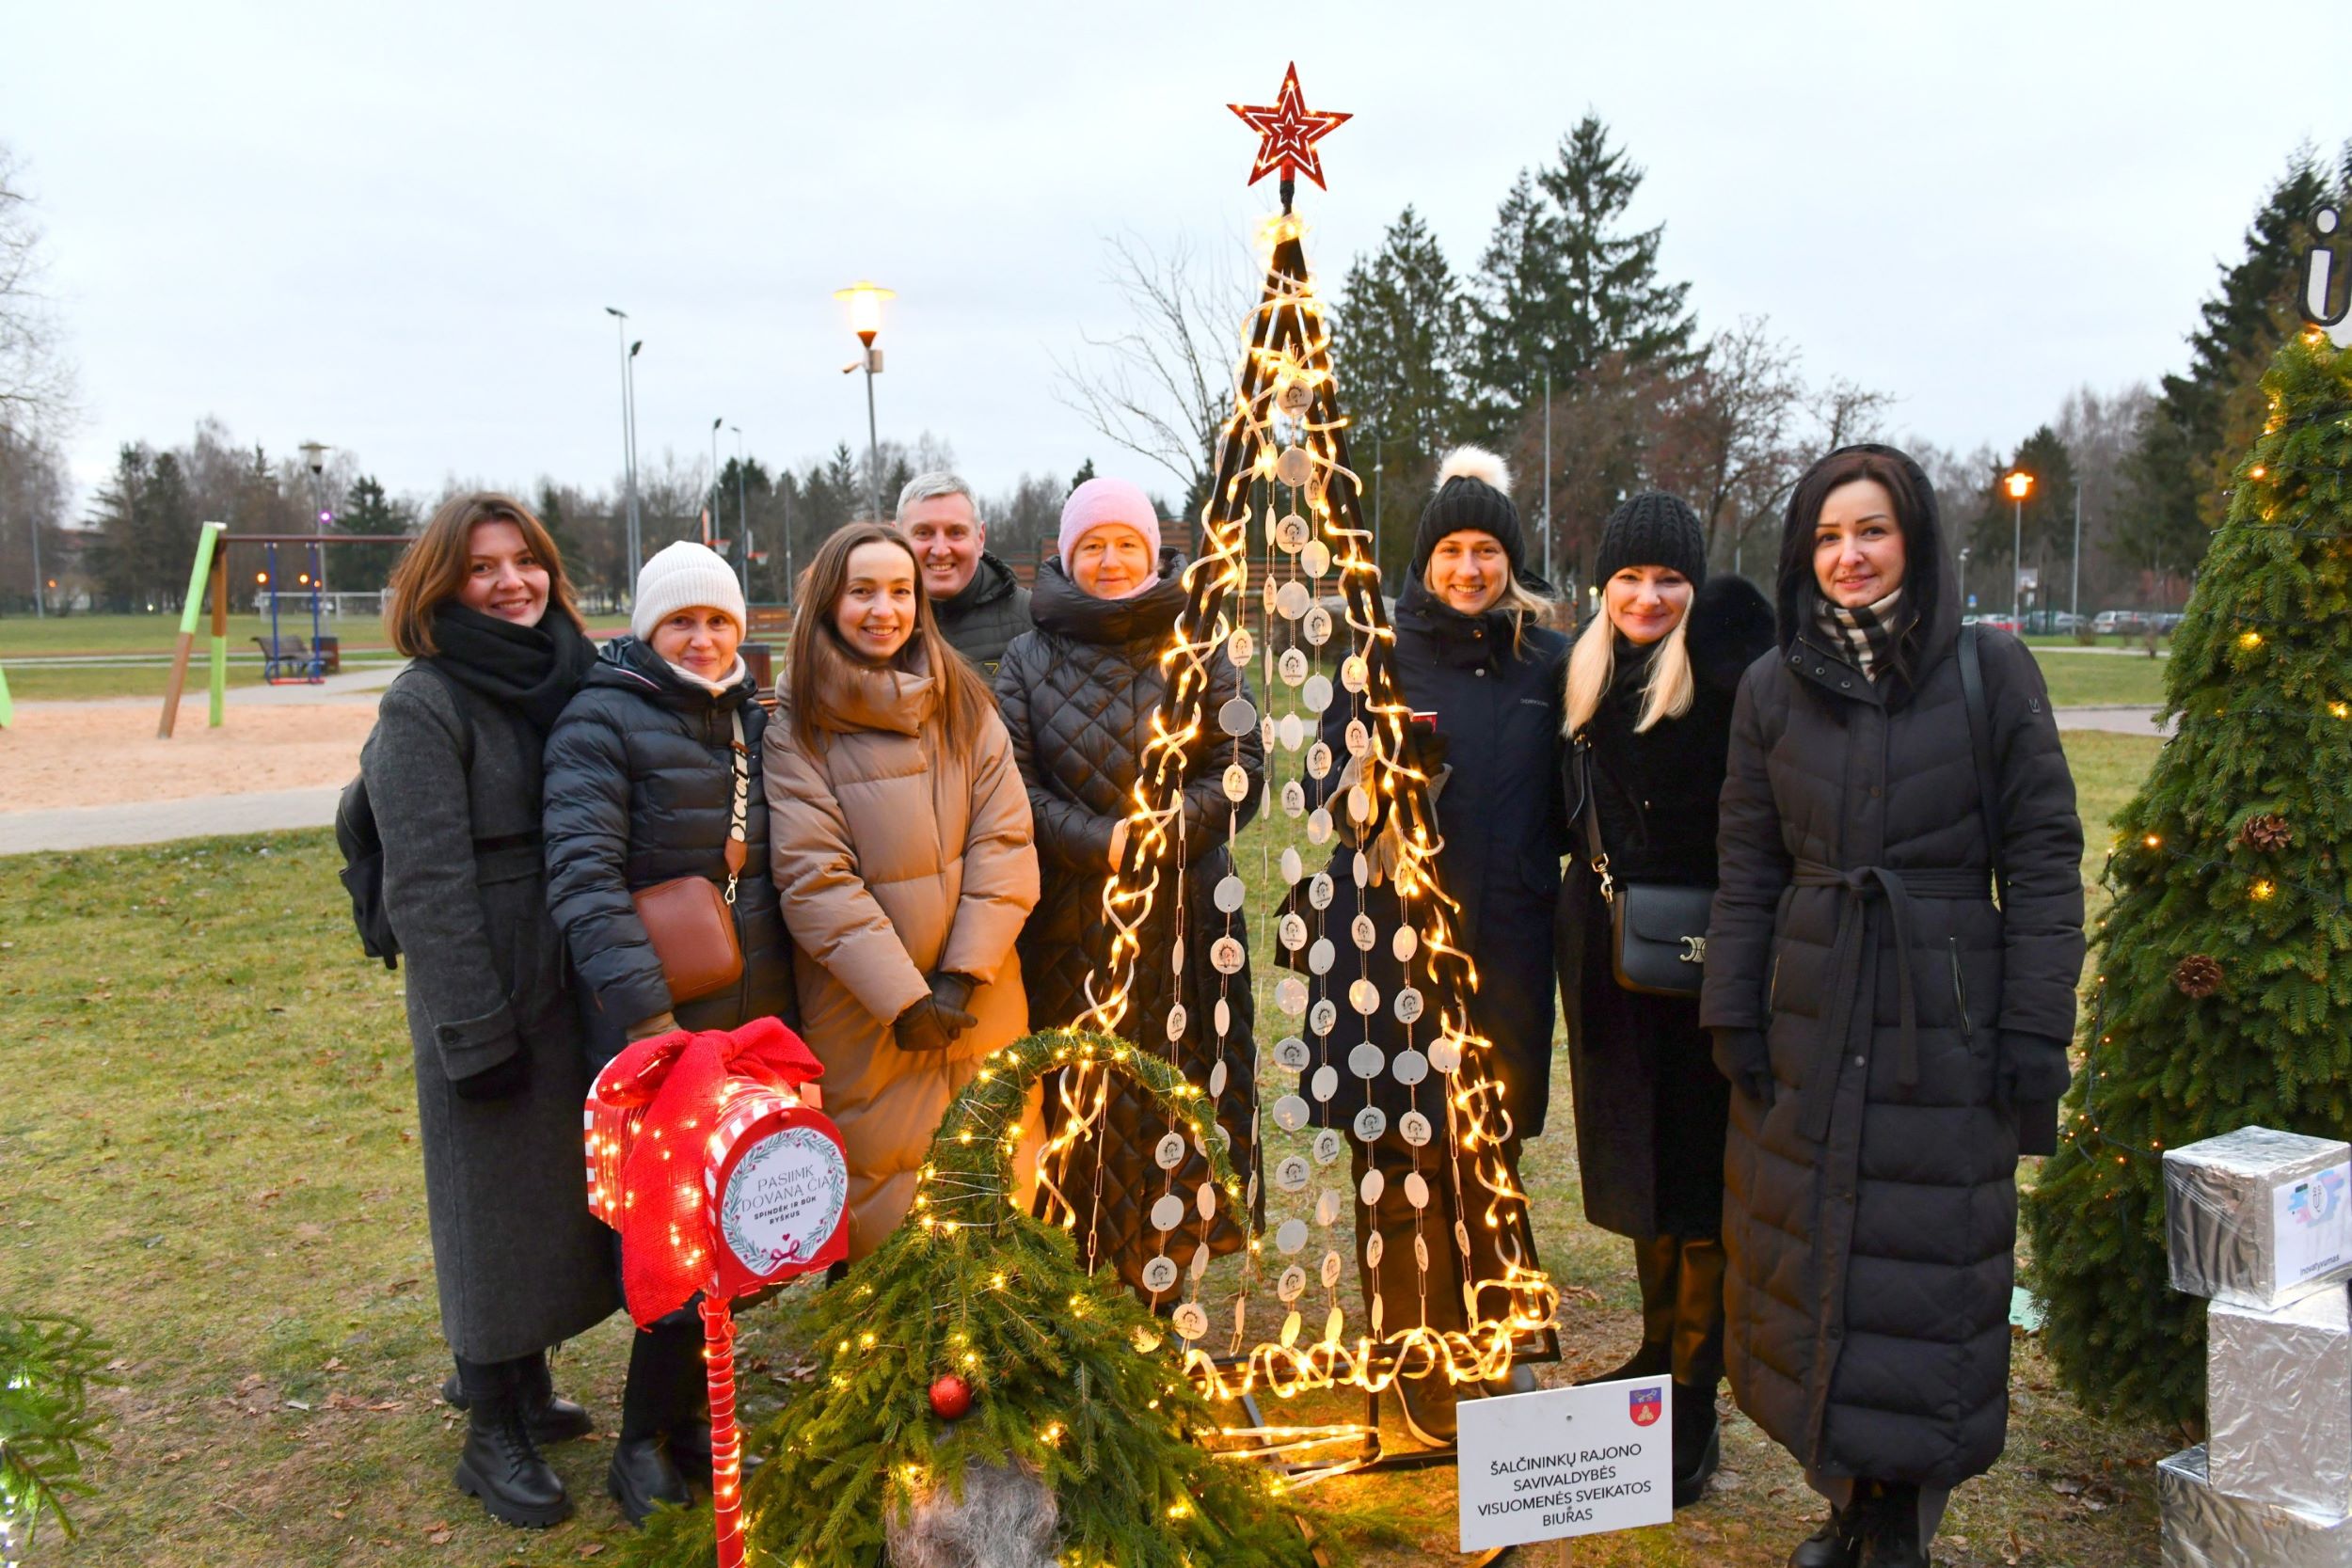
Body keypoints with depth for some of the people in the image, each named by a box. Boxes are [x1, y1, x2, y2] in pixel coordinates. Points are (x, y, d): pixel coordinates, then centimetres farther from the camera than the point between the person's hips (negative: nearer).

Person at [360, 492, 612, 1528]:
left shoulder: (569, 679, 8)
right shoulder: (424, 706, -11)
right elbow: (427, 883, -15)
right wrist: (476, 1031, -17)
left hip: (579, 983, 6)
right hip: (490, 995, -6)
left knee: (565, 1184, 16)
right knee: (496, 1195, 4)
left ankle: (522, 1383, 35)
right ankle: (492, 1435, 19)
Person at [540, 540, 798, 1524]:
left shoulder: (755, 717, 12)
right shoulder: (602, 721, -8)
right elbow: (582, 878, -19)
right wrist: (643, 1012, -29)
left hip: (757, 1017, 6)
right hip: (657, 1024, -6)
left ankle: (686, 1416, 29)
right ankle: (646, 1442, 17)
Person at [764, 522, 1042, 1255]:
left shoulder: (965, 704, 7)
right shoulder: (798, 723, -2)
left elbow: (1005, 843, 0)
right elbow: (814, 878, -9)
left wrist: (964, 973, -11)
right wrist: (902, 995, -15)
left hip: (980, 997, 3)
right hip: (864, 1007, -3)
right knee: (882, 1195, 1)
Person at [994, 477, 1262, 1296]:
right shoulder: (1028, 661, 6)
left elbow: (1242, 763, 2)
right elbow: (1014, 786, -2)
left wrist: (1167, 829, -13)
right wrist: (1101, 843, -14)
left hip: (1184, 918, 1)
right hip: (1070, 927, 0)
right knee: (1079, 1098, 1)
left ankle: (1160, 1283, 16)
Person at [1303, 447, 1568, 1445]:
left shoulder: (1547, 663, 10)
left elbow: (1565, 804, 18)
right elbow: (1325, 792, -1)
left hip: (1504, 949, 2)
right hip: (1393, 942, -2)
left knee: (1493, 1152, 7)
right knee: (1402, 1157, -1)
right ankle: (1422, 1368, 12)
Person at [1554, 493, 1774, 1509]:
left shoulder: (1719, 667, -12)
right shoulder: (1585, 672, 8)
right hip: (1608, 955, 6)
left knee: (1694, 1168, 1)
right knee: (1635, 1158, 17)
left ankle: (1693, 1399, 10)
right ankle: (1660, 1348, 35)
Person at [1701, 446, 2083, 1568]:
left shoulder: (1990, 671, -4)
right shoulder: (1773, 687, 5)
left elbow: (2043, 857, -4)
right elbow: (1747, 867, 7)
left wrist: (2036, 1030, -8)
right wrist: (1733, 1014, 2)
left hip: (1945, 1021, -3)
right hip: (1809, 1015, 3)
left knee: (1927, 1266, 4)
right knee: (1809, 1258, 10)